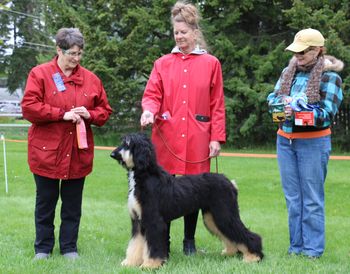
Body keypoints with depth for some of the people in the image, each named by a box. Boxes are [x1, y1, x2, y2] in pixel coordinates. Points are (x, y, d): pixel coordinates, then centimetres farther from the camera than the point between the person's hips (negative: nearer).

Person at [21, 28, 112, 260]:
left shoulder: (91, 79, 7)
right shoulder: (40, 74, -3)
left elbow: (104, 110, 13)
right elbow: (29, 108, -11)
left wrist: (90, 114, -9)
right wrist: (62, 114, -16)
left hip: (78, 153, 3)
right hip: (47, 151, -3)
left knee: (73, 204, 7)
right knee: (46, 202, 7)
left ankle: (69, 247, 17)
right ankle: (43, 248, 17)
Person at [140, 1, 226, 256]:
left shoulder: (211, 63, 6)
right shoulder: (163, 63, 9)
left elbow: (217, 104, 5)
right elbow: (152, 95, 4)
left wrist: (217, 137, -1)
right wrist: (149, 110, -19)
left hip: (197, 138, 0)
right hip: (167, 137, 1)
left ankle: (189, 240, 17)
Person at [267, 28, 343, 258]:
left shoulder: (330, 76, -8)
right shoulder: (289, 72, 9)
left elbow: (328, 113, -13)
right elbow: (272, 97, 10)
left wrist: (300, 110, -26)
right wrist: (283, 102, -12)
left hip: (313, 142, -5)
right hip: (285, 140, 5)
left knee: (312, 199, -1)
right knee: (292, 197, 9)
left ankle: (313, 248, 5)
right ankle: (296, 246, 17)